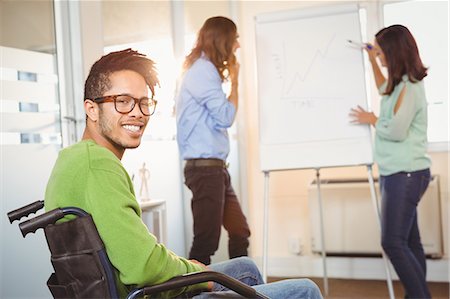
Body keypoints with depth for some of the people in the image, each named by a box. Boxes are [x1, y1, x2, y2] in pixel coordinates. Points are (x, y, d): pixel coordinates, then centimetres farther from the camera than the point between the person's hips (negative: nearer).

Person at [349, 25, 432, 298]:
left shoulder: (408, 87, -17)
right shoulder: (403, 83, 13)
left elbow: (397, 131, -23)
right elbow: (385, 89, 36)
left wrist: (372, 120, -5)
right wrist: (372, 60, 27)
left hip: (406, 174, -10)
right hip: (399, 173, 10)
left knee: (393, 243, -10)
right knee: (409, 242, 12)